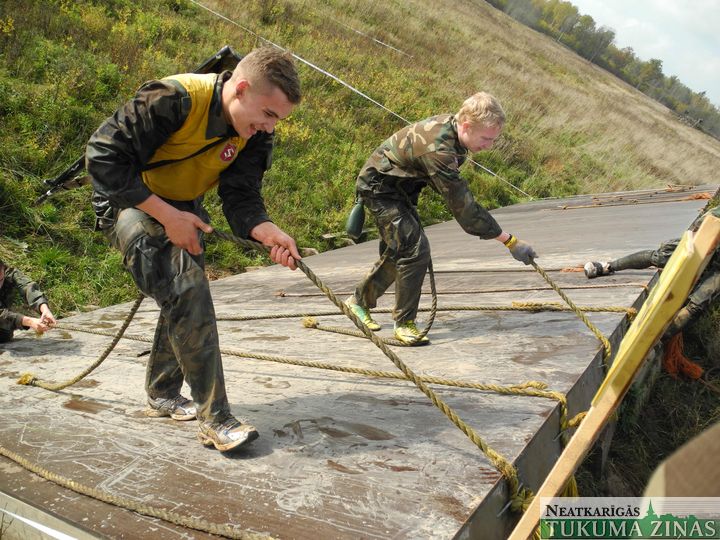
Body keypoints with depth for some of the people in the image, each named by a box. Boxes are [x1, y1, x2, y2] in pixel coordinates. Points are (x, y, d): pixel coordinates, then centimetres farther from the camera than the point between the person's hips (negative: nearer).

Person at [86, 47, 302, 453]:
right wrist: (167, 216, -30)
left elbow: (241, 197, -15)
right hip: (131, 202, -7)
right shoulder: (173, 100, -31)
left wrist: (269, 232, -37)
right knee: (187, 289, -25)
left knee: (185, 297, 12)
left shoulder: (256, 135, -11)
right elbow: (104, 156, -29)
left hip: (183, 210, 8)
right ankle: (215, 418, -17)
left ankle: (163, 394, 36)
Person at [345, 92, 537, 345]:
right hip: (378, 187, -10)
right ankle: (404, 323, -4)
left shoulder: (450, 124, -9)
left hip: (399, 187, 10)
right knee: (415, 250, -18)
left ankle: (360, 301, 35)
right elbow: (464, 206, -36)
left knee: (398, 251, 17)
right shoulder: (438, 149, -36)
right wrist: (510, 241, -33)